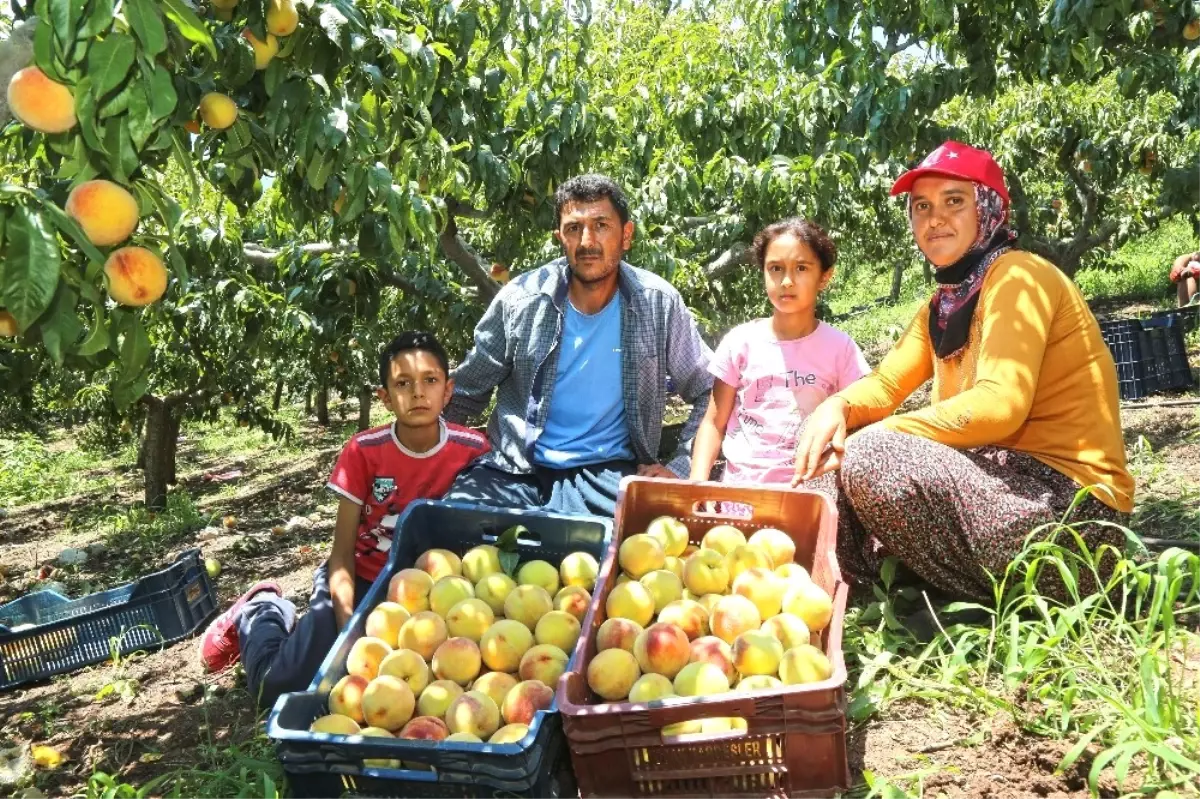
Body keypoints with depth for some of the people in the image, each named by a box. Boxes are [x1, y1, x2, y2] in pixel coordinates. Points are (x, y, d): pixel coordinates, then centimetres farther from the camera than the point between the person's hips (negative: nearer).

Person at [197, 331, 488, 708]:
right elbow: (342, 550, -13)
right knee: (277, 686, -14)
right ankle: (262, 610, 21)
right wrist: (347, 625, -26)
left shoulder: (473, 450, -14)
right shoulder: (363, 451, -16)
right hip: (361, 581, -2)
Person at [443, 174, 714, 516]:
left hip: (608, 475, 0)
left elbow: (711, 393, 7)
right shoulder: (520, 299, -2)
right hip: (515, 471, 1)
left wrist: (680, 469, -3)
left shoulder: (658, 304, -3)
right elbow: (467, 391, 8)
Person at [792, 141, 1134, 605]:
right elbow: (886, 383, 12)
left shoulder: (1016, 276, -11)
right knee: (829, 462, 1)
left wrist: (877, 435, -21)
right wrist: (837, 408, -11)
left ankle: (997, 599, -7)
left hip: (1070, 510, -8)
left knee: (868, 460, -26)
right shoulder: (944, 304, 16)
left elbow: (999, 406, -24)